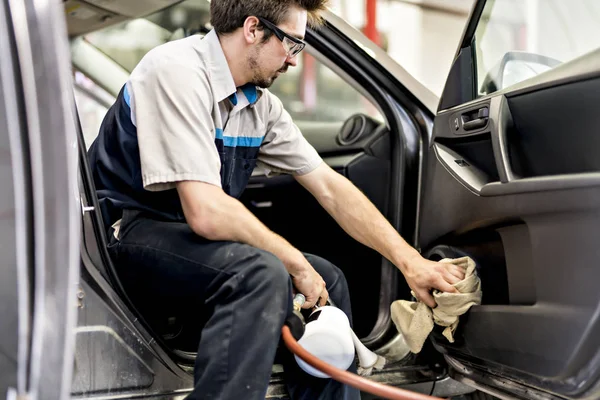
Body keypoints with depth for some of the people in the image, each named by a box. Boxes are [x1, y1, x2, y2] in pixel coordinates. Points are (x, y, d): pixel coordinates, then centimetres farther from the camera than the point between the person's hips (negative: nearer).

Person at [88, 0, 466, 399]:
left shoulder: (261, 104, 3)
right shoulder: (178, 71, -21)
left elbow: (330, 187, 6)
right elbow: (205, 213, -29)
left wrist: (410, 261, 0)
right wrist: (296, 263, -17)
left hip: (184, 233, 8)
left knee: (327, 278, 3)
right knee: (261, 275, -32)